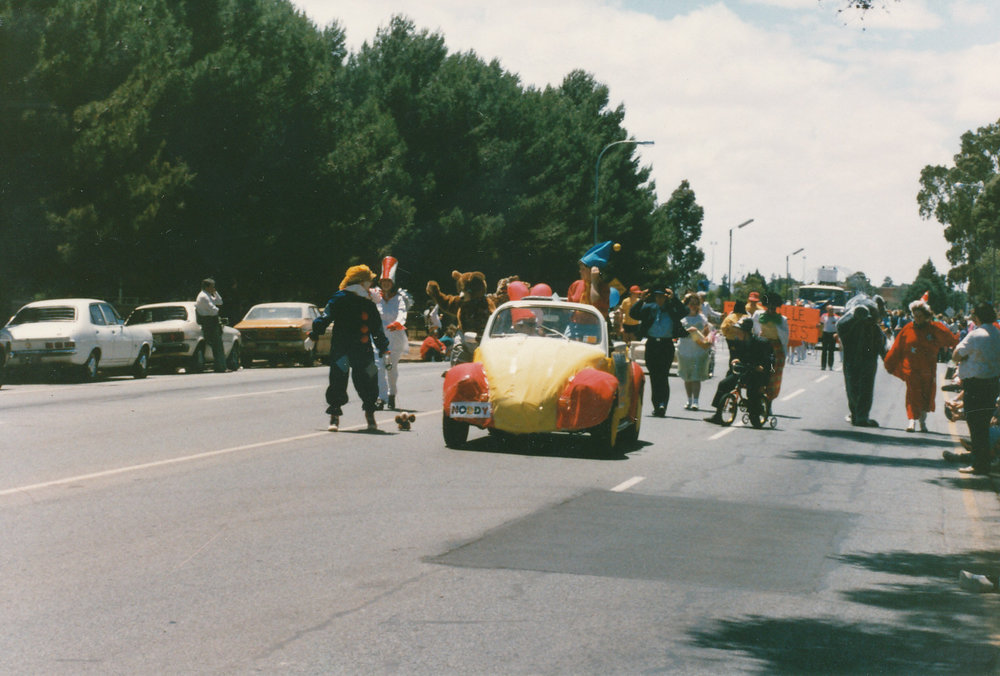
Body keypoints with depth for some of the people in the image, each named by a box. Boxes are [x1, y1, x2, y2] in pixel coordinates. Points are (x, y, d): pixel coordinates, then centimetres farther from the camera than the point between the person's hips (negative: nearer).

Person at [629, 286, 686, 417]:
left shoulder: (672, 309, 2)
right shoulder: (649, 308, 8)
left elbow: (683, 312, -16)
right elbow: (633, 314, 1)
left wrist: (673, 299, -22)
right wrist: (641, 300, -10)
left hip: (667, 345, -3)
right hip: (652, 344, 3)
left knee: (663, 375, -10)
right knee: (654, 376, 6)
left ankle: (662, 403, -14)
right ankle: (657, 405, 13)